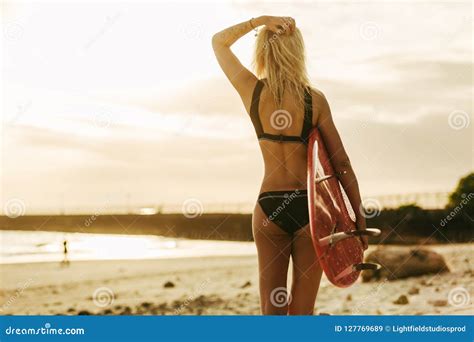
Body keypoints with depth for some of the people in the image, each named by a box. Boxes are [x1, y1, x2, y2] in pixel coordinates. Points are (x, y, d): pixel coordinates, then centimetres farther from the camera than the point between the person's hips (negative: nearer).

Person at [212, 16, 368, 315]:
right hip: (309, 208, -1)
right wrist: (360, 215, 4)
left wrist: (260, 21, 3)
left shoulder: (252, 90, -1)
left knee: (271, 308, 9)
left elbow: (219, 41, 16)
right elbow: (341, 162, -3)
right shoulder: (314, 99, -4)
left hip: (269, 207, 1)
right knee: (302, 311, 5)